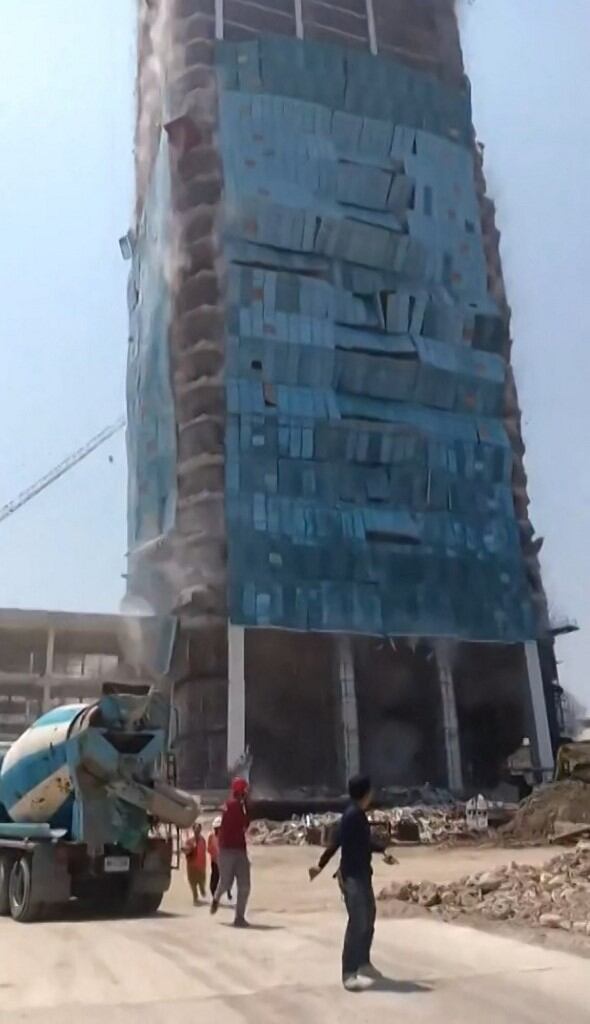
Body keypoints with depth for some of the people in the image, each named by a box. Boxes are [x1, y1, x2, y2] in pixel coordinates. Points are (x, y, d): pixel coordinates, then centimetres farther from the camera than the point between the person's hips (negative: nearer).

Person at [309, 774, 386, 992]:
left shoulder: (360, 815, 11)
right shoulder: (352, 815, -19)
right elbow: (336, 841, -23)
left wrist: (382, 849, 34)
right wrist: (321, 866, -25)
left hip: (363, 875, 10)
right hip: (352, 876, -10)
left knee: (368, 920, 20)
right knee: (357, 923, -11)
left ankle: (363, 963, 35)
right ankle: (349, 974, -8)